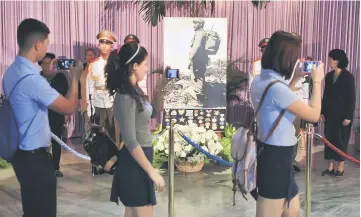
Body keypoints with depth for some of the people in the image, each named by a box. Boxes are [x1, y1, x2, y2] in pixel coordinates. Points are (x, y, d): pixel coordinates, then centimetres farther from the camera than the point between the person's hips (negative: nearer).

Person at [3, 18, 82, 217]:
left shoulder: (12, 72, 5)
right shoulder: (31, 78, -25)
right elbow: (69, 107, -20)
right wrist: (75, 77, -6)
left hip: (22, 153, 9)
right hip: (35, 157, -9)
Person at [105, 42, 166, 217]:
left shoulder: (134, 91, 6)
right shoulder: (126, 98, -21)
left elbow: (154, 112, 23)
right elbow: (131, 142, -23)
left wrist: (160, 89, 10)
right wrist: (152, 171, -19)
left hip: (139, 159, 9)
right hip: (135, 163, -9)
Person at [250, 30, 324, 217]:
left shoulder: (259, 81, 4)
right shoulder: (276, 87, -26)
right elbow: (314, 115, -15)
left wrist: (295, 78, 17)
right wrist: (317, 81, -3)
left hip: (267, 152, 10)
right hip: (277, 158, -10)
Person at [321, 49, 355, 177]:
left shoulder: (348, 76, -8)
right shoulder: (328, 76, 6)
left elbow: (351, 98, -9)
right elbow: (326, 95, 10)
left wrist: (348, 116, -13)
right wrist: (322, 112, 5)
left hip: (343, 114, -5)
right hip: (330, 113, 5)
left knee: (341, 139, 3)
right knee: (329, 139, 6)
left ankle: (341, 166, 15)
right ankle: (331, 166, 14)